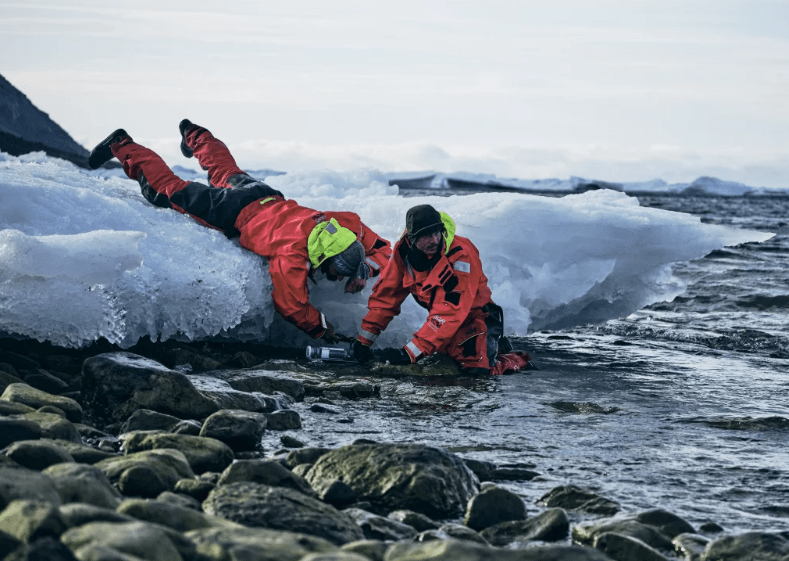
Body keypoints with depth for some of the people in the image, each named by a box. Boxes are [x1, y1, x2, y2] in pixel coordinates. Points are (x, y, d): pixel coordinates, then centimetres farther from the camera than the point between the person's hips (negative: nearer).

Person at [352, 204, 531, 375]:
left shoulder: (461, 255, -29)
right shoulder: (403, 251, -11)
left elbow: (449, 311, -34)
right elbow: (385, 295, 0)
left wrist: (409, 353, -38)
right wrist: (363, 340, -2)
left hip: (475, 316, -7)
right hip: (443, 321, 7)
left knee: (476, 366, -24)